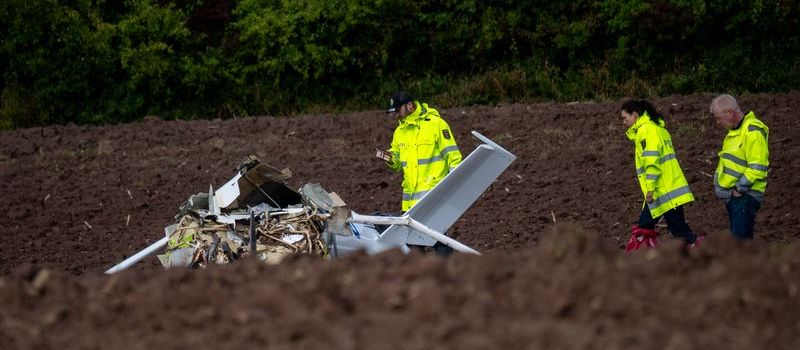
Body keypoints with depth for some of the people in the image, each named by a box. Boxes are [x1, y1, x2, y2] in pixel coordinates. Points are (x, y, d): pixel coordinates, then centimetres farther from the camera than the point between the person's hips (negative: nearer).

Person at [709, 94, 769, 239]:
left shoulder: (752, 131, -17)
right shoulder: (734, 131, 15)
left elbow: (757, 168, -22)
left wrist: (740, 189, -19)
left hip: (744, 196, -10)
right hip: (733, 195, 10)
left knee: (740, 238, -14)